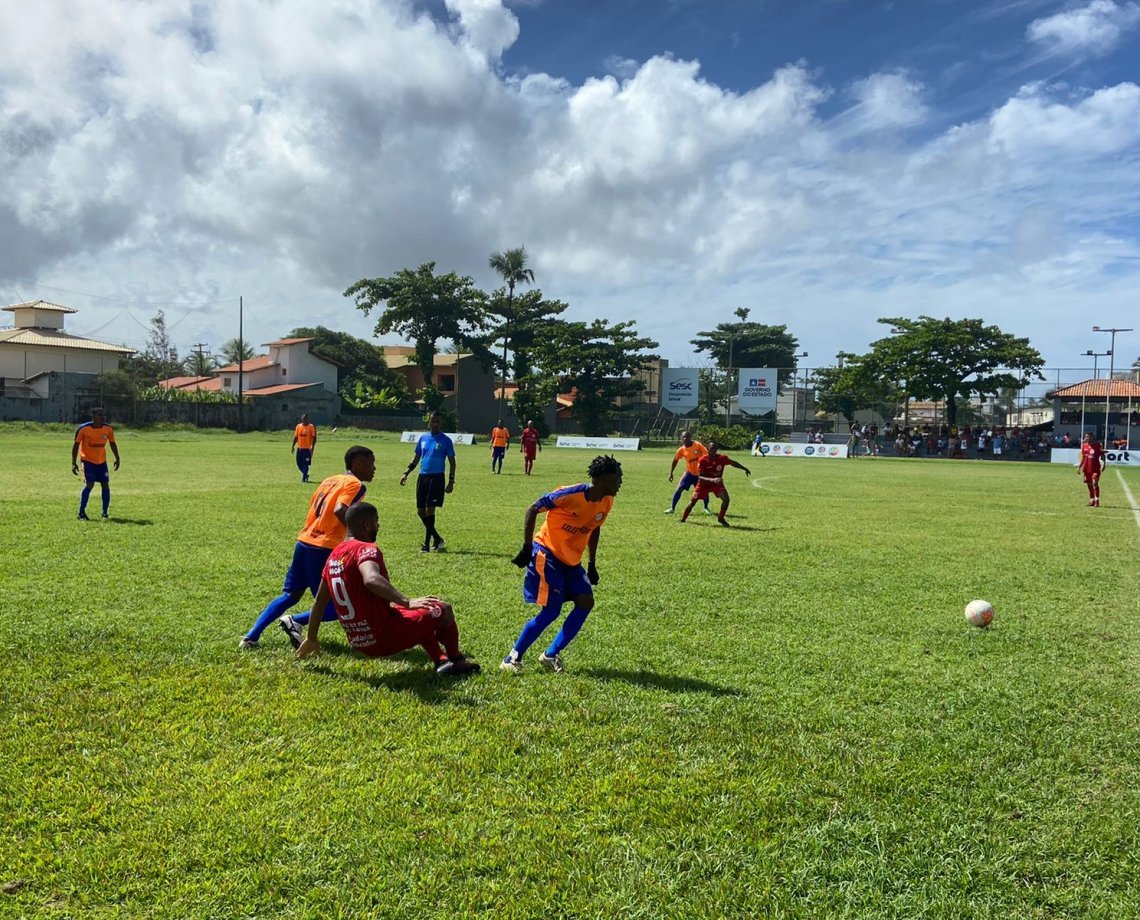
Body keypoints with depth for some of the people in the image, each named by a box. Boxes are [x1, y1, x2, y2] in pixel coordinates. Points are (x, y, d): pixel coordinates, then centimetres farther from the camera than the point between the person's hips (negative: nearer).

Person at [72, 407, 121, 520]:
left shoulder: (108, 429, -5)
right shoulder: (83, 429, -15)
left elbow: (112, 444, 10)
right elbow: (76, 445, -8)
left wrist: (117, 458, 5)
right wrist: (74, 463, -11)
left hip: (102, 461, 4)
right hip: (88, 461, -4)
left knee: (105, 485, -1)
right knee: (89, 484, -16)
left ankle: (104, 513, 8)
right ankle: (81, 513, -5)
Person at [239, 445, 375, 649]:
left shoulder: (329, 480, 18)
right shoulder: (355, 484, -6)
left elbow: (313, 508, 17)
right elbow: (340, 511, -23)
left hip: (303, 543, 8)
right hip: (323, 550, -8)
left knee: (290, 595, 17)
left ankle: (252, 636, 8)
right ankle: (296, 622, -7)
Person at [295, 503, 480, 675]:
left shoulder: (334, 555, 8)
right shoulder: (366, 549, -17)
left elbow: (319, 601, 17)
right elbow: (371, 580, -40)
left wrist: (311, 639, 28)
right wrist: (407, 601, -41)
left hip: (358, 643, 9)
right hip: (384, 639, -9)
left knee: (420, 613, 31)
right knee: (443, 609, 8)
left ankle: (441, 661, 25)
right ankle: (455, 660, 28)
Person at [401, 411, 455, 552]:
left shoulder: (445, 440, -3)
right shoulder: (423, 438, 11)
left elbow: (452, 462, -1)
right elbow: (416, 458, 18)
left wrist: (451, 481, -7)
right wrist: (406, 473, 9)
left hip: (436, 478, -5)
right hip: (422, 477, 6)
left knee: (429, 509, -10)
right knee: (420, 511, 6)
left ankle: (427, 543, -2)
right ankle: (437, 539, 20)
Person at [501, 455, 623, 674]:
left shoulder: (606, 502, -2)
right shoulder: (569, 494, -24)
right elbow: (532, 510, -16)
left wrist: (592, 564, 16)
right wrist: (527, 548, -18)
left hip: (572, 561, 8)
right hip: (547, 554, -8)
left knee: (586, 602, -4)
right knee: (551, 610, -12)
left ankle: (551, 655, 8)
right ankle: (513, 658, 3)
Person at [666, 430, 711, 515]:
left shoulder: (698, 445, -15)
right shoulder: (681, 450, -7)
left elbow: (707, 454, -14)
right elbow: (675, 460, 5)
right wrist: (671, 473, 6)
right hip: (689, 473, 1)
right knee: (679, 489, -8)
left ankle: (706, 508, 30)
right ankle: (672, 508, 2)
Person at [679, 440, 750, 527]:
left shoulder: (722, 458, -16)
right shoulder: (703, 460, -23)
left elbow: (733, 463, 5)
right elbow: (700, 477, -25)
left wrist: (745, 469, 10)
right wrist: (712, 480, -41)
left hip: (717, 483, 2)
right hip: (704, 484, -2)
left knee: (726, 499, -19)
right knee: (692, 501, -4)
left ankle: (720, 519, 3)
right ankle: (682, 520, 14)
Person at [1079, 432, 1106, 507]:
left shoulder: (1098, 445, -4)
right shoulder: (1084, 445, 9)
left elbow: (1102, 456, -3)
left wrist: (1103, 464, -16)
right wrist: (1080, 466, 13)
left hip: (1095, 468, -5)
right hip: (1087, 468, 5)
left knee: (1095, 483, -17)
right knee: (1089, 485, 11)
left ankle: (1097, 501, -16)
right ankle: (1092, 501, 21)